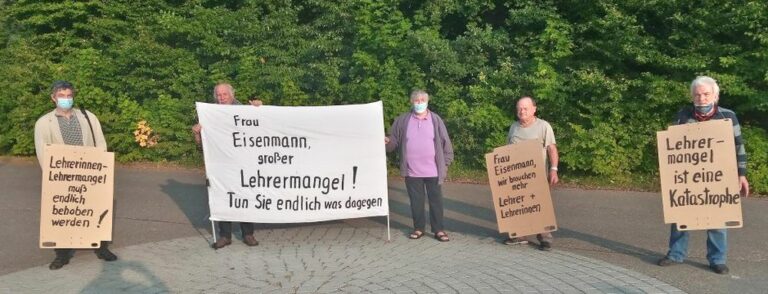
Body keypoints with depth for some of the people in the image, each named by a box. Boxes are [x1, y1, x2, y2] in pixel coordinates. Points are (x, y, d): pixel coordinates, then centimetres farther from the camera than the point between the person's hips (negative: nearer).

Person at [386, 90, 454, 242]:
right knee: (416, 200, 9)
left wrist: (446, 163, 1)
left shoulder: (436, 120, 3)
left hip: (432, 170, -1)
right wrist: (387, 142, -15)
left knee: (436, 200, 3)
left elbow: (446, 143, 5)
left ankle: (439, 230, 12)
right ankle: (418, 228, 21)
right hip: (412, 171, 1)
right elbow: (394, 140, 8)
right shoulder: (402, 120, 5)